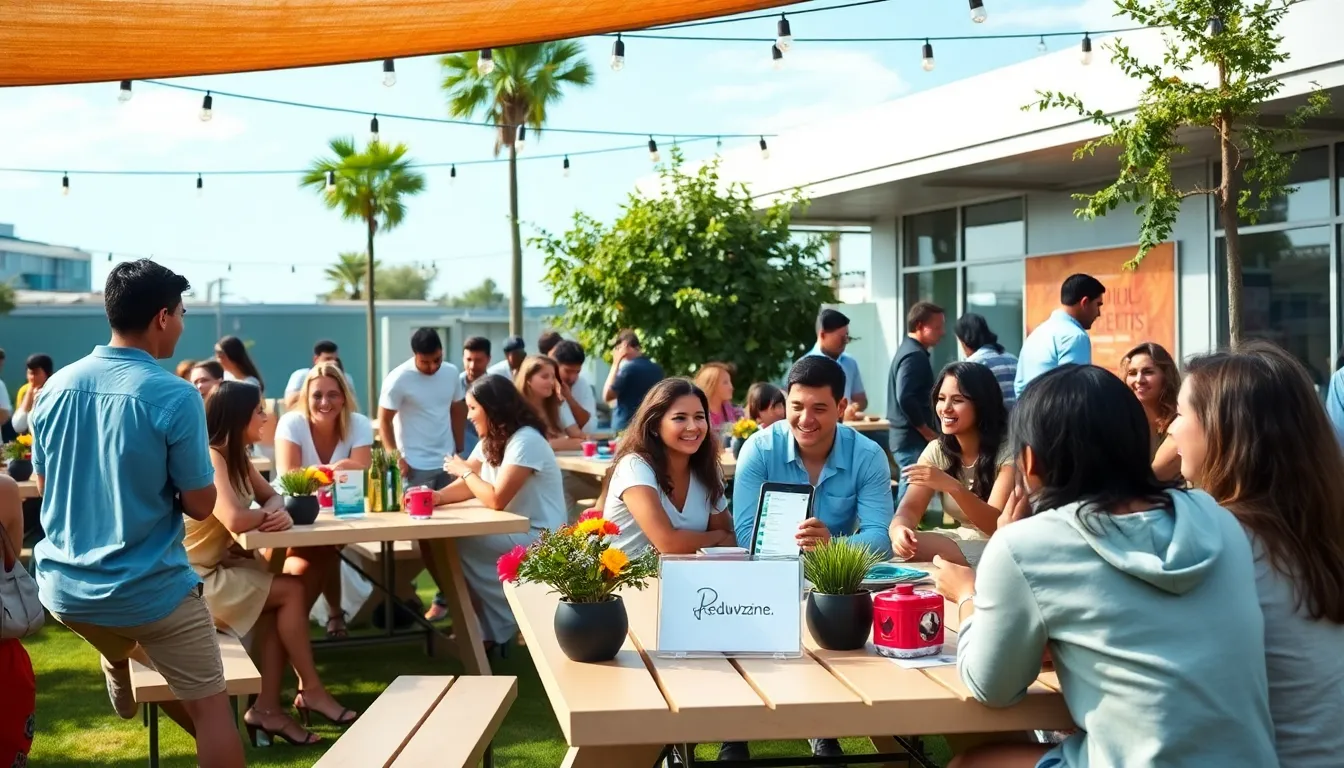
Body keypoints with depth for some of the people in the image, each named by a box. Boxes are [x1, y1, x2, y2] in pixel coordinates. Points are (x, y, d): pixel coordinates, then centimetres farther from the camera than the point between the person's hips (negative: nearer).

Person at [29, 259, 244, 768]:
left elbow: (43, 486, 12)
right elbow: (200, 506, -11)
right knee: (210, 705, 5)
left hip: (64, 586, 6)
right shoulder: (175, 397, -17)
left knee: (122, 652, 36)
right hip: (150, 590, -6)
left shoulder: (55, 387, -1)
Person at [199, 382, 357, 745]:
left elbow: (271, 496, 13)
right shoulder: (210, 458, -21)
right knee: (292, 592, -11)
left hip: (218, 566, 9)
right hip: (193, 578, -9)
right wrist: (267, 516, -12)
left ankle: (267, 708, -3)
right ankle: (310, 689, 4)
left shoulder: (236, 456, 9)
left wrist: (279, 513, -12)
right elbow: (236, 520, -35)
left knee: (285, 598, -5)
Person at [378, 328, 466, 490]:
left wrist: (459, 451, 12)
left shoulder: (452, 373, 2)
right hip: (416, 466, -5)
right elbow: (384, 421, -9)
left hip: (447, 462, 5)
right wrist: (396, 458, -18)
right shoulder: (398, 380, -12)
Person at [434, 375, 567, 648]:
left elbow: (496, 499, -25)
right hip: (511, 530, 9)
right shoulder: (491, 440, 12)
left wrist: (464, 471, -9)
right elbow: (468, 487, 6)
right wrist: (438, 496, -15)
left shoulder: (525, 442, -19)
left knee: (458, 545, -22)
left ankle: (496, 628, -5)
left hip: (539, 537, -9)